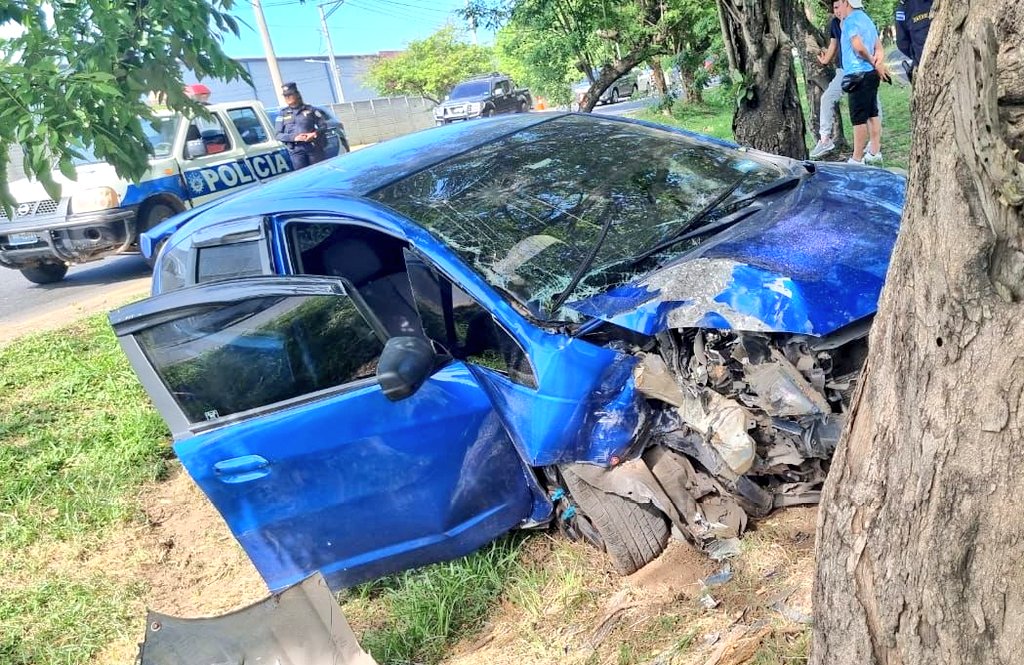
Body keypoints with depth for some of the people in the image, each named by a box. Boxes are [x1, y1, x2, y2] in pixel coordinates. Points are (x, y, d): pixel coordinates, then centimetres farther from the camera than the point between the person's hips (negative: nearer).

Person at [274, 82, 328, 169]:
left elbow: (323, 125, 9)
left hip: (314, 148, 0)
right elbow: (278, 135, 6)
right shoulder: (283, 113, 11)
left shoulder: (310, 109, 9)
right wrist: (293, 137, -10)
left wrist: (315, 134, -11)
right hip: (296, 150, 0)